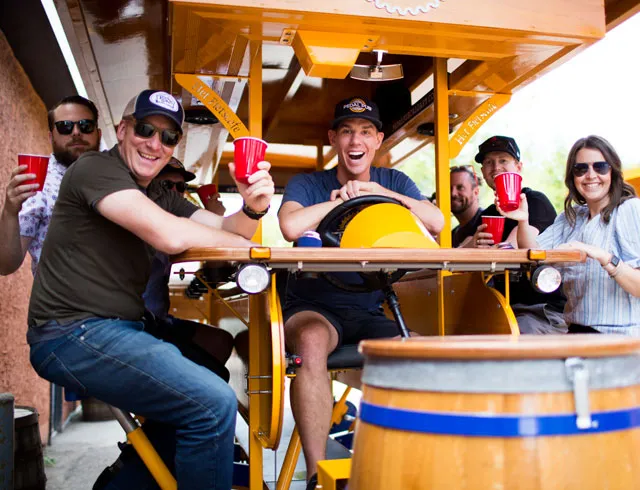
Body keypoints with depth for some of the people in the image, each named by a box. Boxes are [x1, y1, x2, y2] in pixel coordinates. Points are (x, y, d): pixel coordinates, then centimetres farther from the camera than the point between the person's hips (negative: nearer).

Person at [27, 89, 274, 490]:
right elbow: (169, 235, -21)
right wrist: (245, 245, -6)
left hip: (121, 329, 10)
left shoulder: (161, 195, 18)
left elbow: (225, 228, 8)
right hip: (72, 333, -10)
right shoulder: (96, 169, -8)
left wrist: (253, 209, -16)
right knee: (214, 403, -21)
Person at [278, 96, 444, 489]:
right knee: (312, 341, -36)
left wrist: (379, 192, -13)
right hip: (313, 308, -2)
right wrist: (342, 197, -11)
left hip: (370, 313, 3)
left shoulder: (393, 181, 10)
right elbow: (291, 226, -23)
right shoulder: (307, 184, 2)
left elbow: (437, 224, -9)